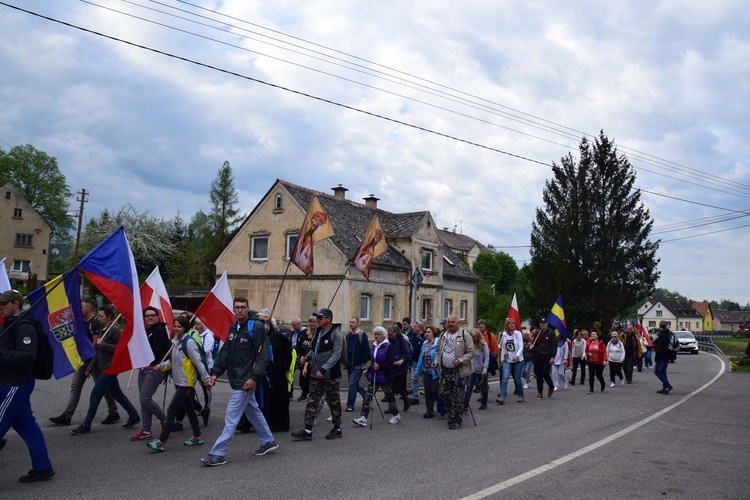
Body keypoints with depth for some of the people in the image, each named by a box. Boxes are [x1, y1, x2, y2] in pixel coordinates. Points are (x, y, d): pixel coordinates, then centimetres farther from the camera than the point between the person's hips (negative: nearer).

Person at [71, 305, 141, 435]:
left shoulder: (114, 329, -14)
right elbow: (98, 351, 18)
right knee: (117, 394, 14)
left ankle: (86, 425, 4)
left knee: (95, 394, -4)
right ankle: (134, 416, 22)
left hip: (110, 367, -9)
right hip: (105, 367, 9)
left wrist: (103, 344, -22)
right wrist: (90, 367, 15)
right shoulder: (103, 329, 13)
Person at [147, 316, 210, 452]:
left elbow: (198, 362, -16)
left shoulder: (189, 342, -17)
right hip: (178, 381, 9)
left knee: (171, 410, -8)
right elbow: (173, 361, 14)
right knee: (189, 409, 16)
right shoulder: (176, 341, 8)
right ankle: (197, 437, 26)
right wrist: (162, 365, -3)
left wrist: (206, 378, -14)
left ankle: (161, 442, -3)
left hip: (186, 382, -9)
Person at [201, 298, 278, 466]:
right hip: (237, 379, 9)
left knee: (231, 416, -6)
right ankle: (268, 441, 33)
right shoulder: (233, 328, 12)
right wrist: (215, 372, 5)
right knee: (253, 411, 19)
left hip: (247, 380, -9)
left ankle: (218, 454, 0)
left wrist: (255, 377, -22)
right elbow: (225, 352, 14)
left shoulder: (256, 326, -13)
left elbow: (264, 353, -17)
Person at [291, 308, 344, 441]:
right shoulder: (318, 333, 12)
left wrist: (323, 369, -23)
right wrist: (307, 358, 0)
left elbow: (336, 355, -18)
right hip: (315, 374, 7)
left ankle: (337, 429, 20)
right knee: (312, 402, 5)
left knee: (334, 402, 6)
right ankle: (308, 430, 8)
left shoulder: (336, 334, -12)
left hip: (329, 375, -7)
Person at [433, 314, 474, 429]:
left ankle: (457, 420, 14)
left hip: (458, 371, -5)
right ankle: (453, 413, 27)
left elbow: (471, 352, -8)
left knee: (457, 397, 2)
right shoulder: (443, 335, 11)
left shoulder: (464, 335, -7)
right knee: (443, 394, 7)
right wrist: (436, 361, 4)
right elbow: (438, 350, 20)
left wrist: (460, 360, -20)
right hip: (444, 370, 5)